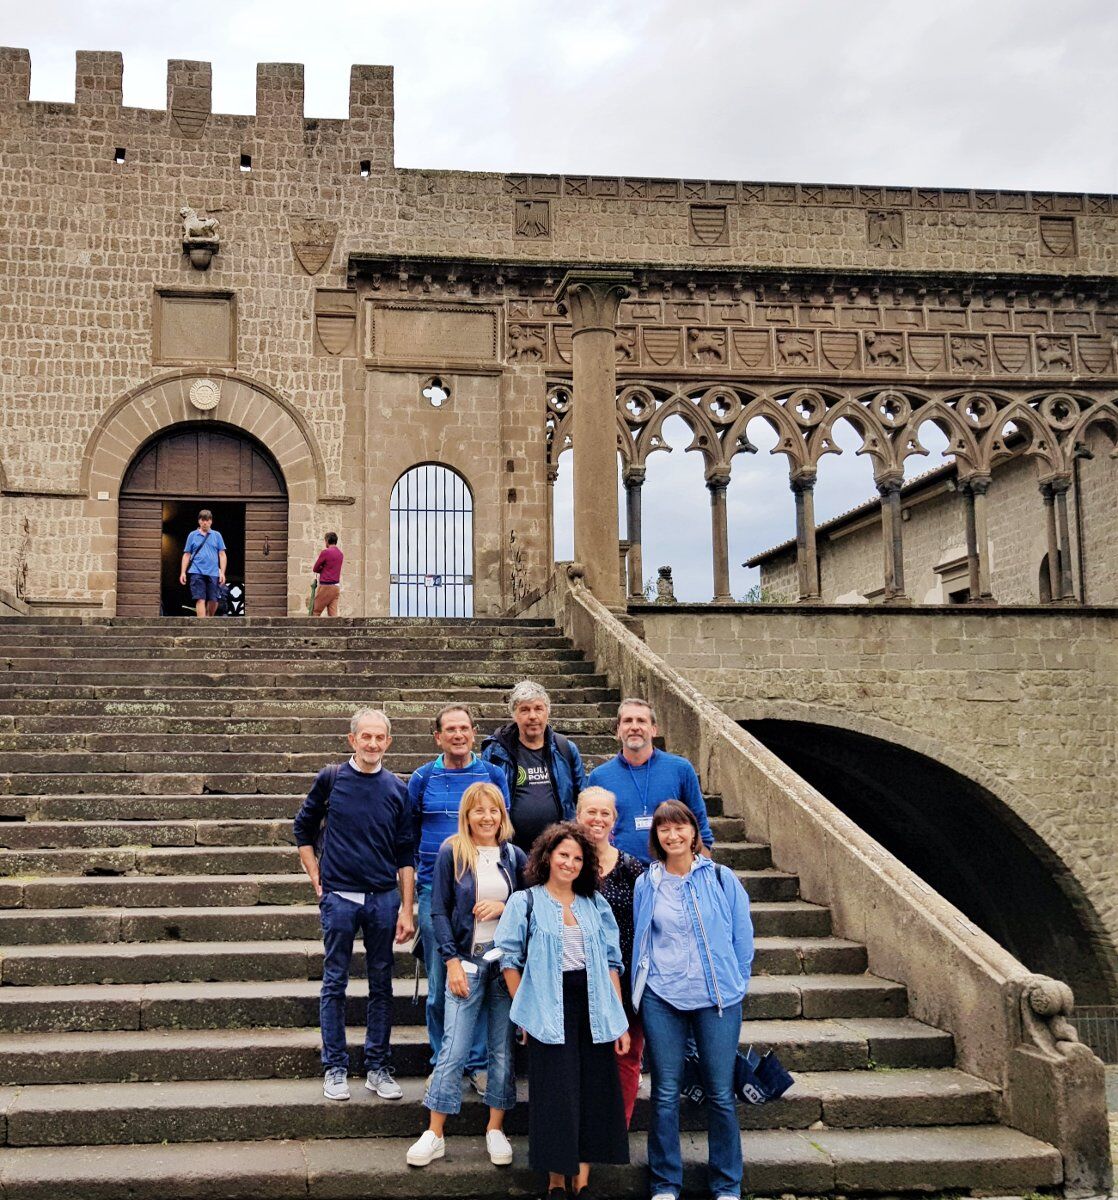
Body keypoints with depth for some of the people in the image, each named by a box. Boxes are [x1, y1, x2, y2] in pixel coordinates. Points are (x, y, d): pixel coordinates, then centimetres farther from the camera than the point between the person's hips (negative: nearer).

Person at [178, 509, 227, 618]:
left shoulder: (217, 535, 10)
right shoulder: (192, 535, 9)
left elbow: (222, 555, 8)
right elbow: (187, 555, 11)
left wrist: (222, 573, 0)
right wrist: (183, 572, 5)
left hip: (213, 573, 1)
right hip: (197, 572, -1)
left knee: (214, 600, 3)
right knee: (200, 600, -9)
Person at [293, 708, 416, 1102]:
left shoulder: (396, 788, 4)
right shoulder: (330, 779, -1)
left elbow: (405, 854, 5)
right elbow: (303, 830, 10)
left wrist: (407, 909, 1)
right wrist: (317, 880, 3)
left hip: (384, 899, 2)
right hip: (339, 897, -2)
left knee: (381, 985, 8)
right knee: (335, 984, 5)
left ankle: (378, 1067, 18)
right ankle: (335, 1069, 15)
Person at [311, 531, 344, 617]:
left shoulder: (326, 552, -11)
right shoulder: (340, 554, 11)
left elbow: (315, 569, -3)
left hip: (326, 586, -7)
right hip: (336, 587, 7)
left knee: (316, 612, 1)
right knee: (333, 614, 3)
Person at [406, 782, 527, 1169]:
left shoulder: (514, 856, 5)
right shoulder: (451, 853, -1)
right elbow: (439, 911, -2)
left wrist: (504, 907, -10)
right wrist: (452, 961, -9)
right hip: (467, 960, -2)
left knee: (503, 1049, 7)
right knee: (454, 1050, -4)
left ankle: (495, 1130, 19)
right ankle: (434, 1135, 6)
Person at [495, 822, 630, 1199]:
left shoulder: (595, 904, 11)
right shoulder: (526, 902, 2)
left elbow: (612, 962, 10)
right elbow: (510, 959, 1)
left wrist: (620, 1020, 5)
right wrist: (525, 1010, -4)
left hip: (592, 1008, 3)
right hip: (550, 1009, -3)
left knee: (594, 1093, 3)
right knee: (555, 1095, -2)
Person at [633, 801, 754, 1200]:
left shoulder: (722, 879, 0)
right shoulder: (646, 885, 5)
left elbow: (743, 938, 7)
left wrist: (735, 985, 7)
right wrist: (640, 991, 12)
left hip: (717, 999, -1)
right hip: (662, 1000, 1)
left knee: (721, 1093, 4)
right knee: (665, 1093, 5)